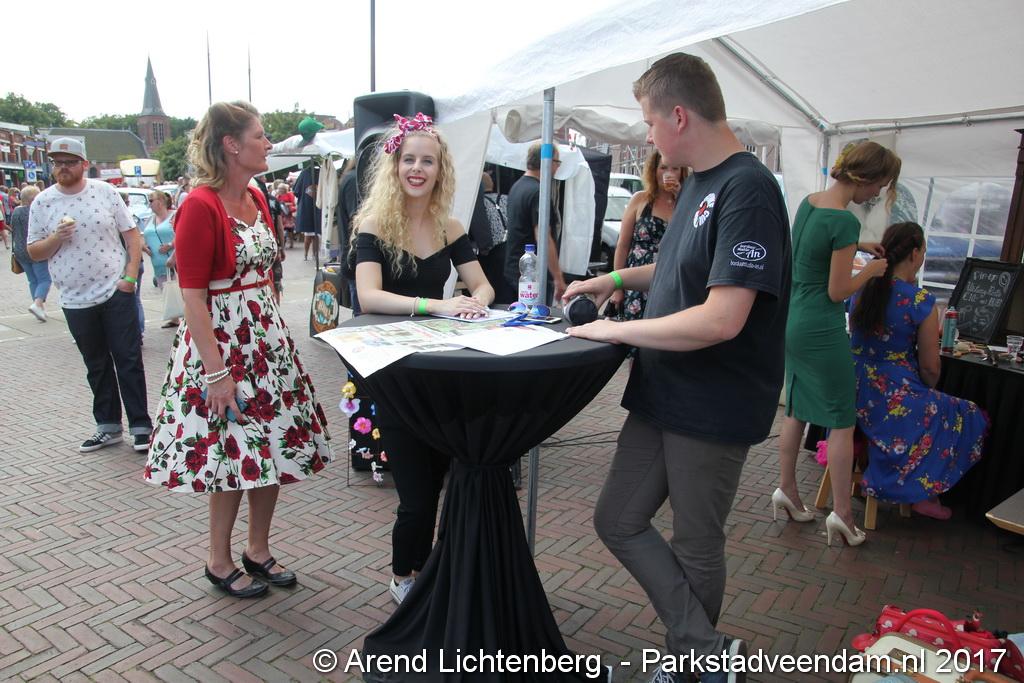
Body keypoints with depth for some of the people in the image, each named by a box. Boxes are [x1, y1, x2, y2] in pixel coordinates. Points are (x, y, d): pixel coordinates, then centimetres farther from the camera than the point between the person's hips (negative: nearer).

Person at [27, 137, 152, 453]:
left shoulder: (105, 192, -1)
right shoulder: (42, 202, 3)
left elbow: (132, 235, 0)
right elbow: (34, 252, 6)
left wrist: (131, 275, -9)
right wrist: (56, 238, -14)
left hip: (116, 293, -2)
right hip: (75, 300, 2)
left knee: (129, 361, 1)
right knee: (97, 366, 13)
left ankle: (140, 425, 9)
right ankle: (108, 426, 24)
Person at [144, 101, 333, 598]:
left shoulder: (256, 199, 9)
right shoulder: (201, 206, -15)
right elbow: (192, 295, -18)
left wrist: (277, 330, 13)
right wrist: (216, 371, -20)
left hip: (267, 337, 8)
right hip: (221, 339, -8)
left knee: (275, 445, 11)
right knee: (233, 453, 3)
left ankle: (258, 550, 28)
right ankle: (220, 562, 24)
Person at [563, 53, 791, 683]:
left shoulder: (748, 190, -20)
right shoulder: (699, 182, 9)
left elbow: (721, 318, -28)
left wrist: (618, 330, -18)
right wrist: (618, 279, 15)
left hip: (715, 410, -9)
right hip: (662, 395, 9)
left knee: (696, 548, 9)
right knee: (618, 521, 10)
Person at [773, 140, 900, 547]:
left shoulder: (808, 201, 6)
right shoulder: (844, 220, -21)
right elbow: (838, 292, -16)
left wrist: (857, 246, 19)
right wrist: (871, 270, 0)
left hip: (793, 325, 9)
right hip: (822, 332, -9)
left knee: (797, 412, 18)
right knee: (842, 421, 4)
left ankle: (786, 491, 27)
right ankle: (841, 513, 12)